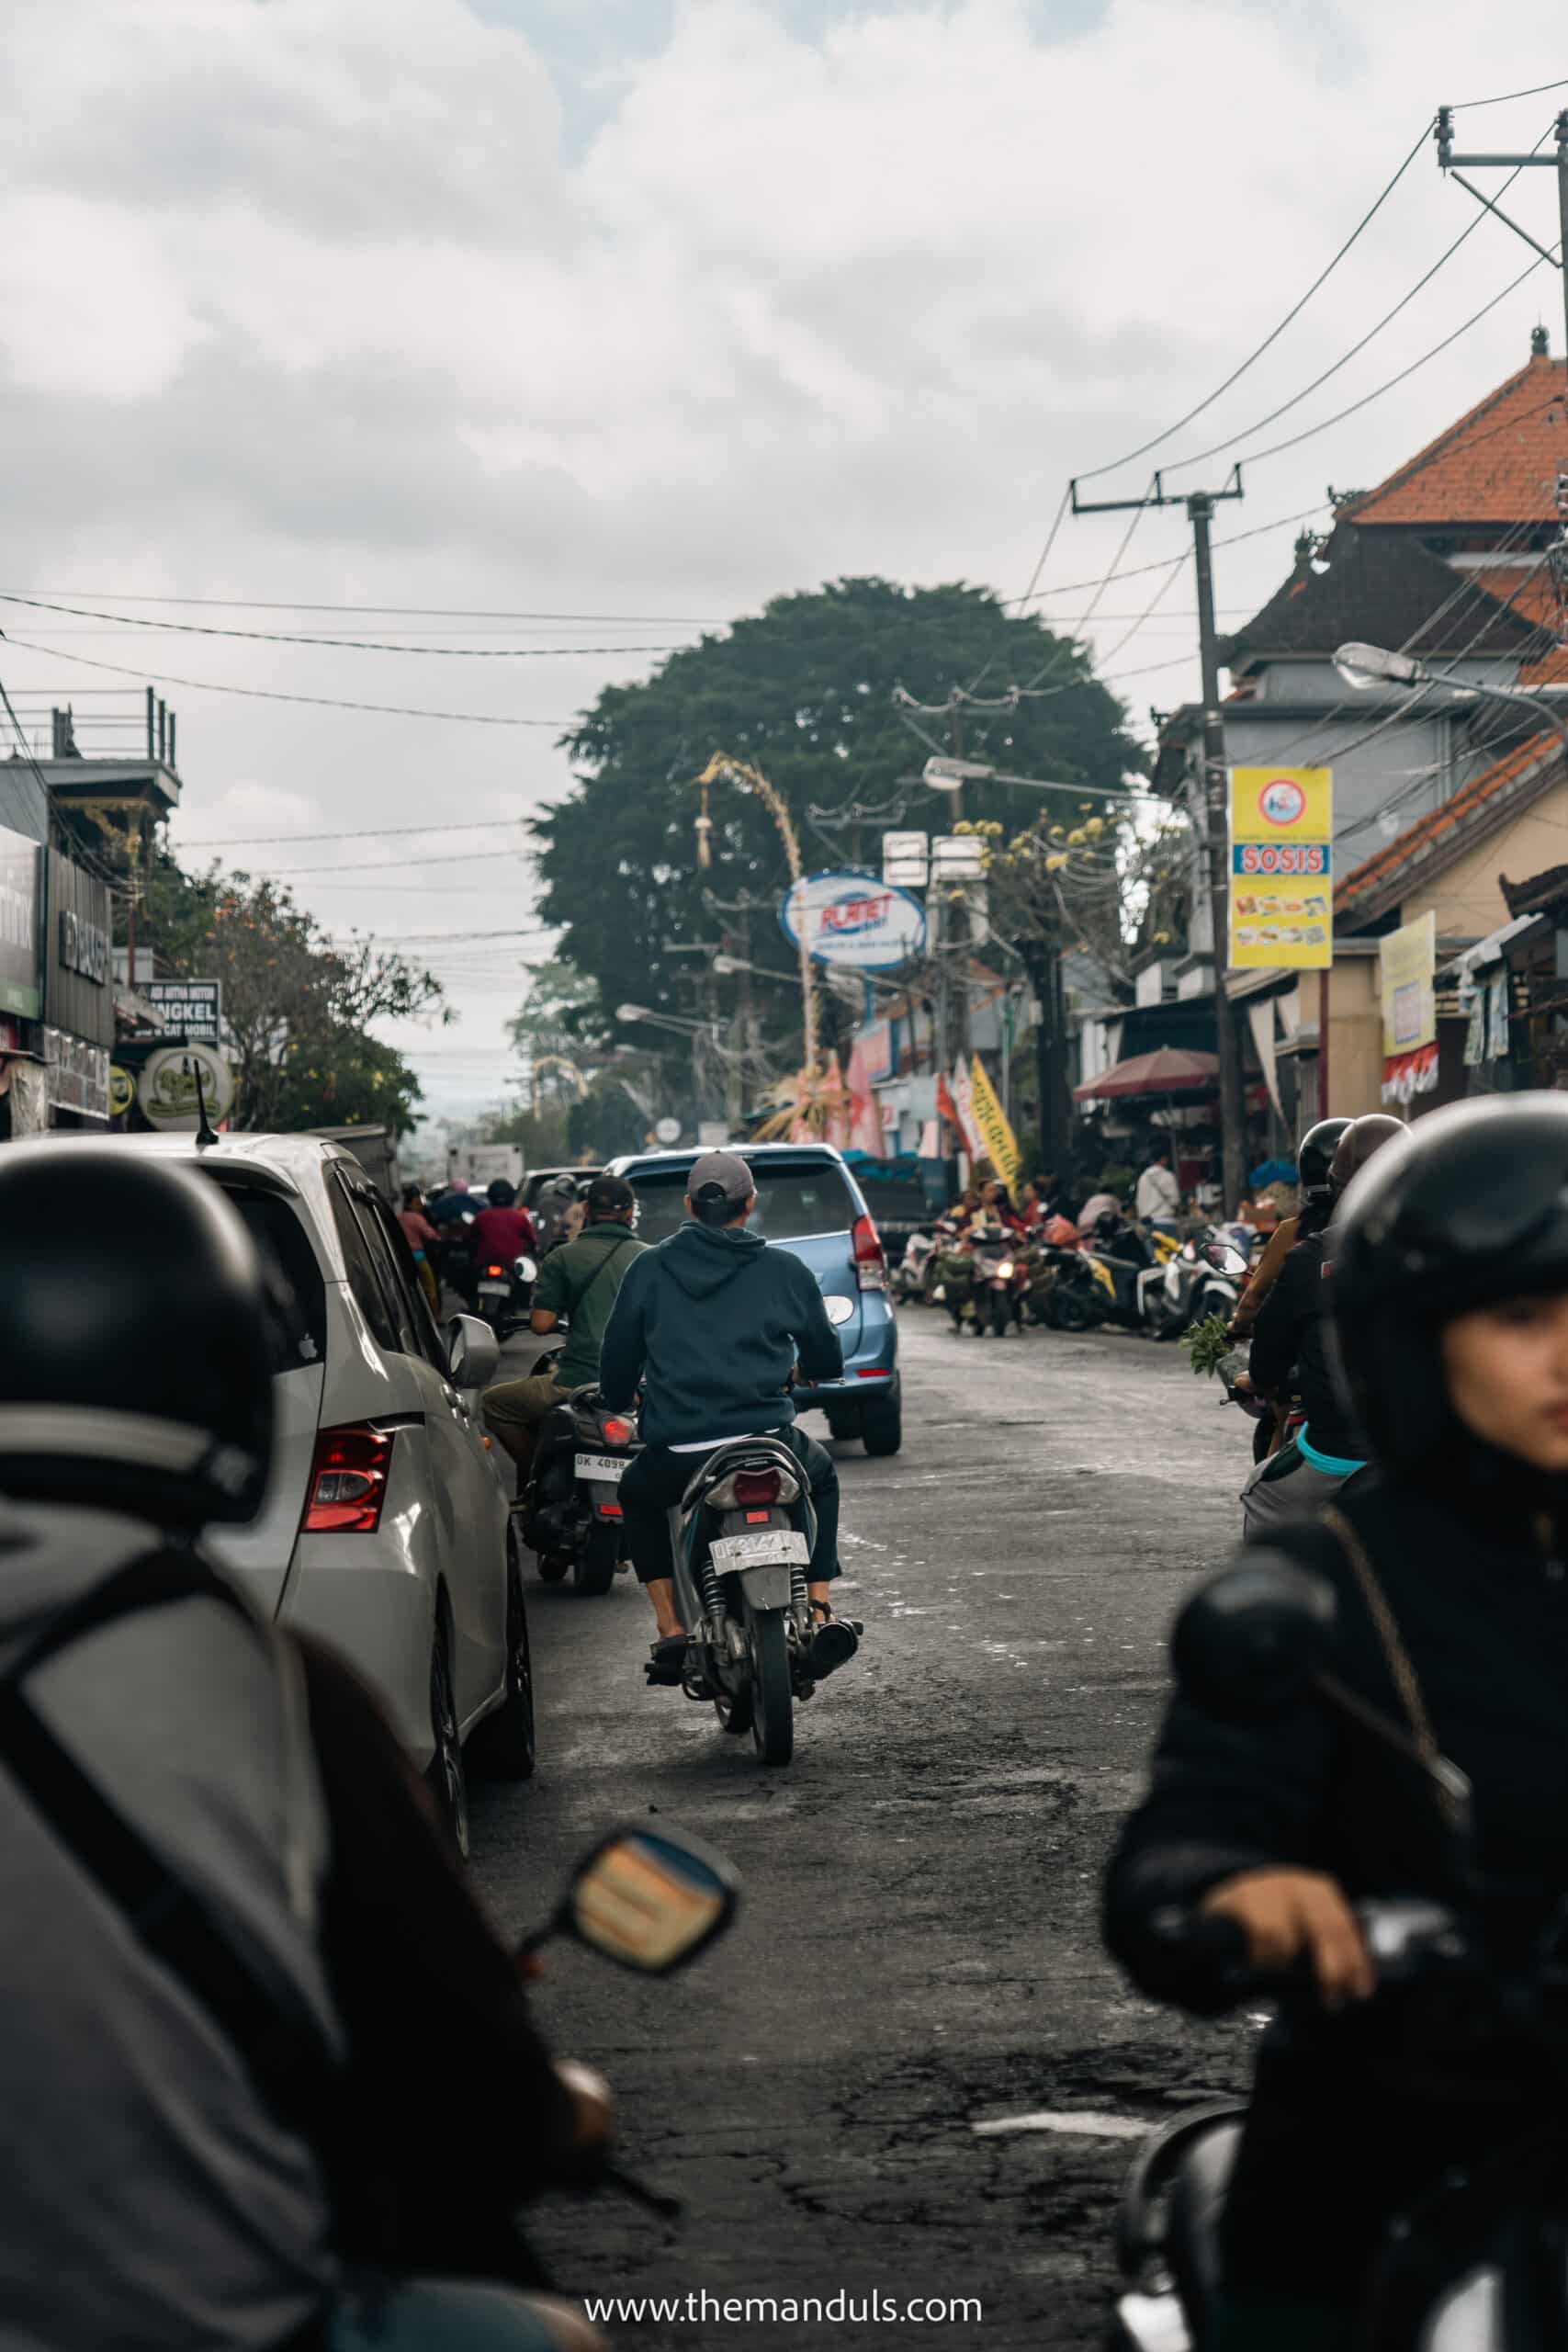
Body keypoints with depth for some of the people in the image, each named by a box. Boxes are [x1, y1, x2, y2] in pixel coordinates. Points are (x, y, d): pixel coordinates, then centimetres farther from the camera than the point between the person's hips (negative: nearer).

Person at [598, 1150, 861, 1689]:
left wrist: (620, 1400, 34)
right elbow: (827, 1361, 14)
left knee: (637, 1497, 33)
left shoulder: (649, 1268, 6)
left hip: (675, 1454, 0)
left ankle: (670, 1631, 19)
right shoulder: (784, 1270, 4)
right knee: (821, 1478, 33)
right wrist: (803, 1369, 38)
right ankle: (821, 1613, 20)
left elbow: (617, 1362, 11)